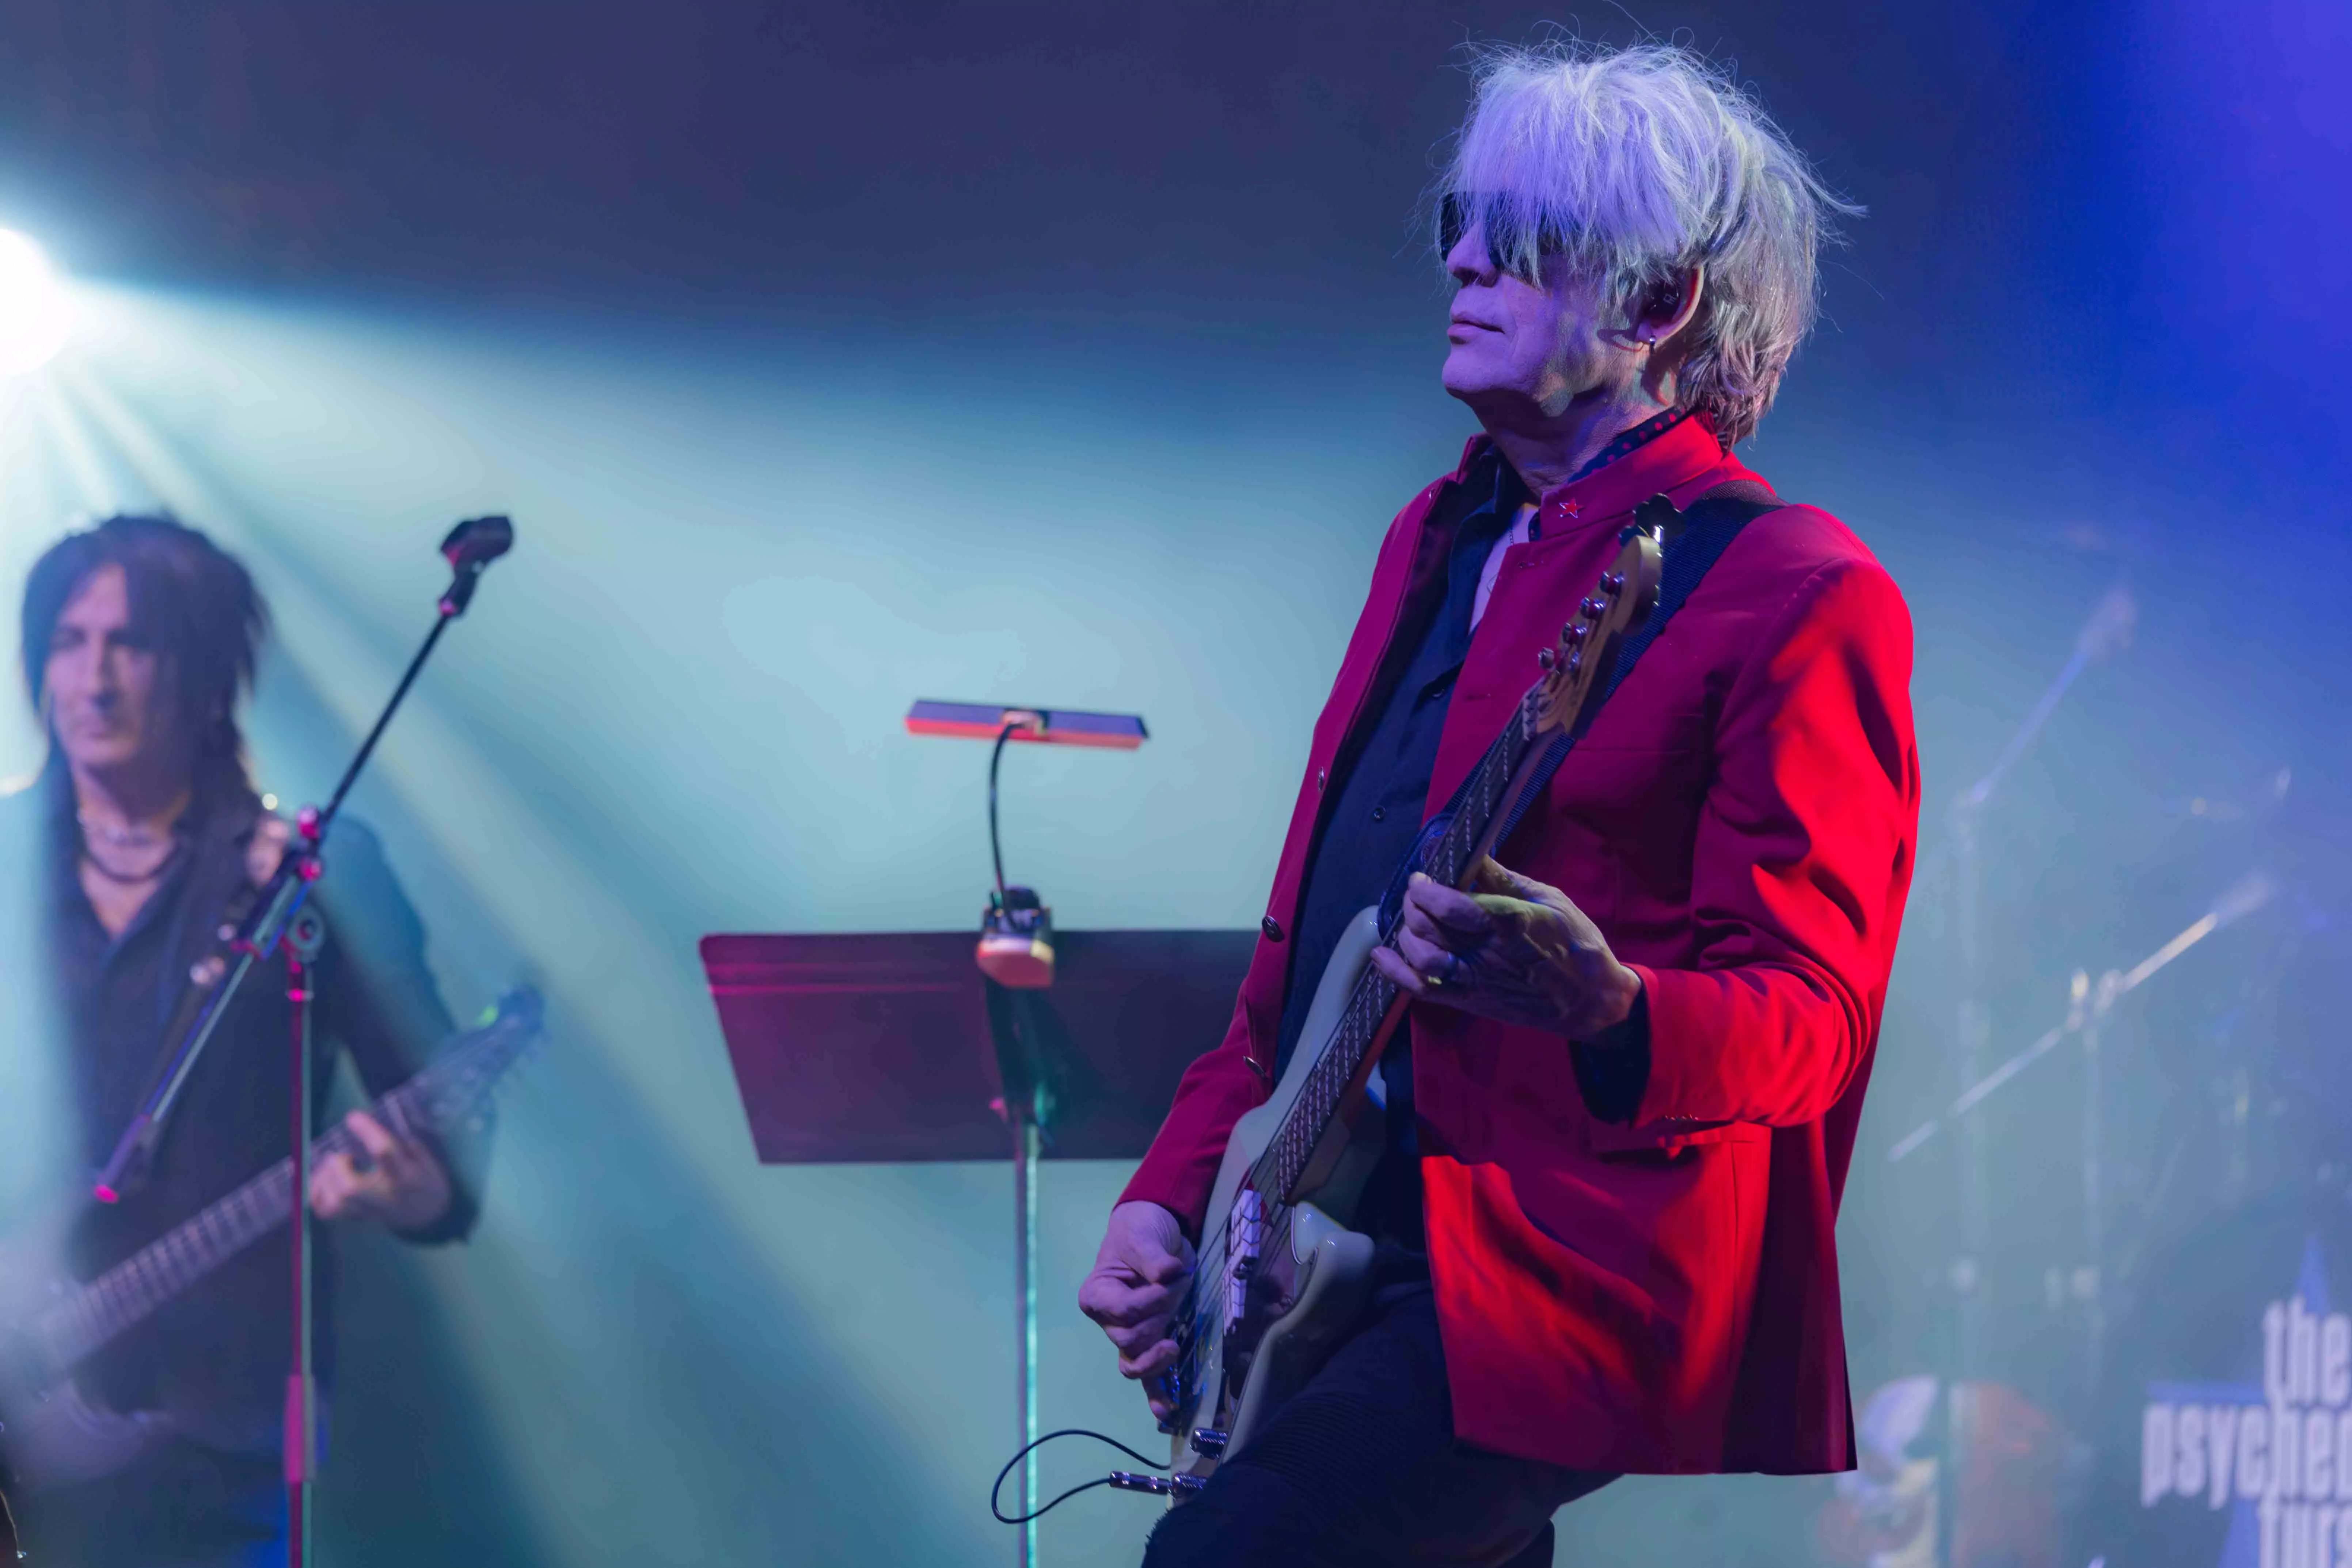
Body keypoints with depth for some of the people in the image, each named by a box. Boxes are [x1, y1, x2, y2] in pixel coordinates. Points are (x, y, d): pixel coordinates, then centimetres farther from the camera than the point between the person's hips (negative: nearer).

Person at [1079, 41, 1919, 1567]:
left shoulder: (1799, 594, -7)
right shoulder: (1439, 538, 18)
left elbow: (1811, 1015, -12)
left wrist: (1604, 1011, -32)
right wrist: (1176, 1192, 12)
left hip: (1591, 1287, -8)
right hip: (1338, 1259, 9)